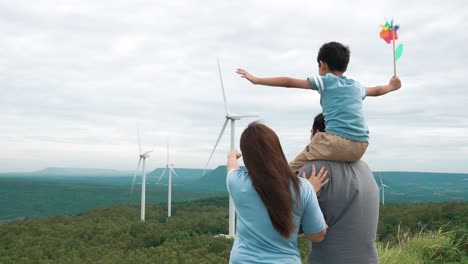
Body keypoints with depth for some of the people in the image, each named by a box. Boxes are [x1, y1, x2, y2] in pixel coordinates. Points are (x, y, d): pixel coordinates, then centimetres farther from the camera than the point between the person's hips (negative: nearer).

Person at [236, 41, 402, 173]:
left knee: (293, 169, 3)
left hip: (338, 141, -6)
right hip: (360, 147, 6)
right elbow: (377, 90, 43)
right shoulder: (356, 86, 23)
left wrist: (257, 80, 11)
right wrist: (391, 86, 65)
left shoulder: (325, 81, 8)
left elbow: (289, 82, 7)